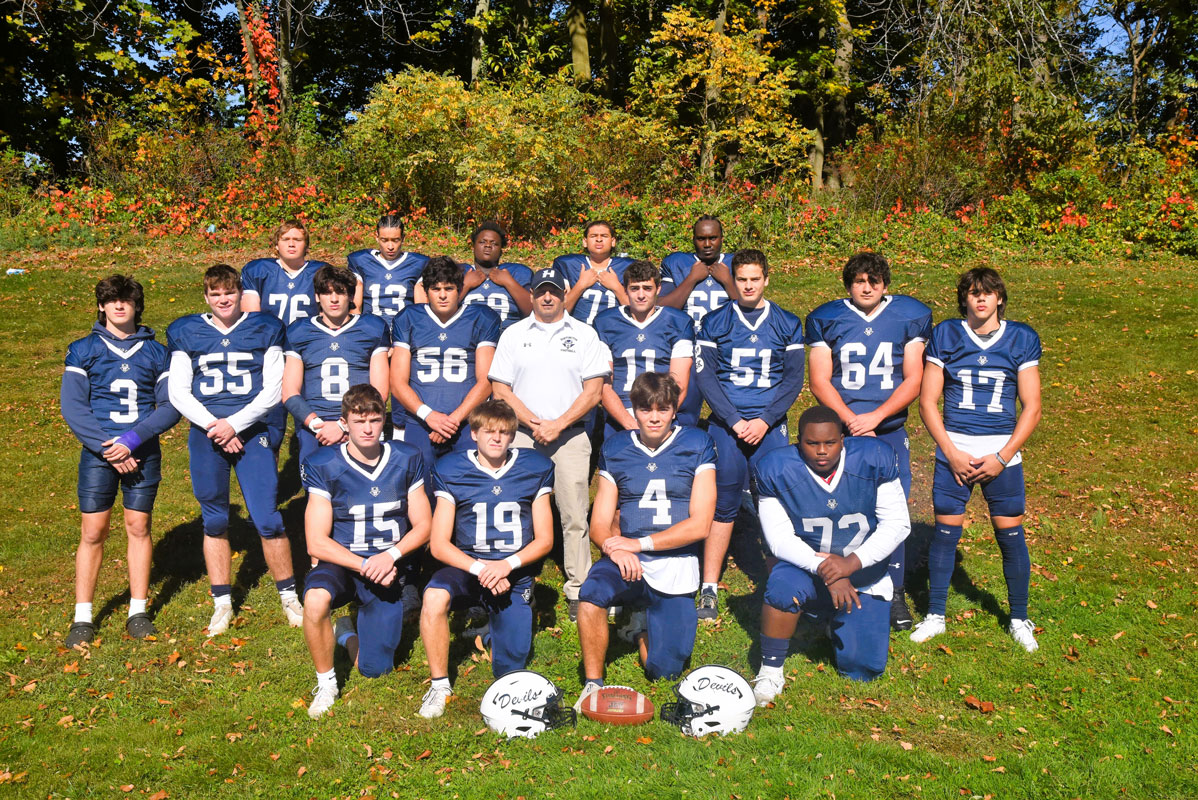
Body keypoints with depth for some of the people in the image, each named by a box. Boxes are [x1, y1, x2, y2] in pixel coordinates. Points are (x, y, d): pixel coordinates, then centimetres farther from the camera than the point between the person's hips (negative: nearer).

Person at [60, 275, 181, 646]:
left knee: (138, 527, 6)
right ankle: (83, 618, 11)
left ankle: (138, 612, 16)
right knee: (93, 532, 1)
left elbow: (170, 406, 0)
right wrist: (108, 449, -13)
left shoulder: (154, 351, 7)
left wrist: (132, 439, -13)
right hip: (98, 452, -1)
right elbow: (73, 407, -3)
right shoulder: (83, 350, 4)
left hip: (143, 452, 1)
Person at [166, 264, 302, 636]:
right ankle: (222, 604, 20)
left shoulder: (264, 330, 5)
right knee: (214, 521, 7)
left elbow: (273, 391, 0)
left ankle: (289, 598, 9)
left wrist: (235, 423, -11)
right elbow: (178, 393, 4)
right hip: (206, 433, 2)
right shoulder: (186, 333, 9)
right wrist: (214, 425, -9)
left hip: (253, 430, -2)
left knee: (266, 518, -7)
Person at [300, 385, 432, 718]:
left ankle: (347, 633, 34)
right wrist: (364, 565, -23)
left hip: (389, 567, 2)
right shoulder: (324, 466, -8)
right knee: (316, 598, -37)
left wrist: (390, 556, -17)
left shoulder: (406, 460, -1)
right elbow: (317, 542, -11)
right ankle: (326, 683, -11)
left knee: (374, 669, -2)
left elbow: (423, 525, 1)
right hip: (341, 562, -2)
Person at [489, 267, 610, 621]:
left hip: (571, 436, -1)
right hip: (522, 435, 1)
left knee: (574, 516, -2)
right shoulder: (513, 334, 11)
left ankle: (578, 591, 7)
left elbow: (592, 391, 1)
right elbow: (500, 389, 5)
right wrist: (534, 423, -7)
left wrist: (558, 424, -9)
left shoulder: (584, 334, 8)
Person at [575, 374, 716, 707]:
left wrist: (639, 544, -13)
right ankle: (593, 683, -10)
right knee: (591, 595, -32)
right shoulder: (615, 450, 6)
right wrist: (614, 547, -19)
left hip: (675, 565, -1)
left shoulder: (697, 446, 0)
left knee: (663, 672, 1)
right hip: (628, 561, 1)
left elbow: (700, 524, -8)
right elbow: (599, 525, 5)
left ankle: (644, 622, 33)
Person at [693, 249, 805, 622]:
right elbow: (705, 376, 0)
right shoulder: (715, 322, 6)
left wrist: (764, 421, -8)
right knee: (723, 504, -2)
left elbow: (794, 379, 4)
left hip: (770, 426, 1)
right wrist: (734, 421, -10)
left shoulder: (787, 324, 8)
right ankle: (709, 589, 5)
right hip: (725, 424, -1)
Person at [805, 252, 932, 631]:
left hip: (890, 431, 1)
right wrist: (851, 420, -14)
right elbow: (819, 381, -1)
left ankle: (895, 593, 16)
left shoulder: (909, 316, 4)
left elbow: (913, 381, 0)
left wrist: (874, 418, -12)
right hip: (839, 431, 0)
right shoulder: (826, 319, 3)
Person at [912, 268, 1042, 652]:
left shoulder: (1021, 339, 1)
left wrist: (1002, 458, -9)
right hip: (953, 451, 0)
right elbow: (927, 401, 0)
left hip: (1003, 453, 0)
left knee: (1011, 535, 4)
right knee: (945, 532, 4)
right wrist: (952, 454, -8)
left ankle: (1019, 619, 23)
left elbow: (1031, 407, 0)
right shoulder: (945, 336, 1)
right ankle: (935, 615, 20)